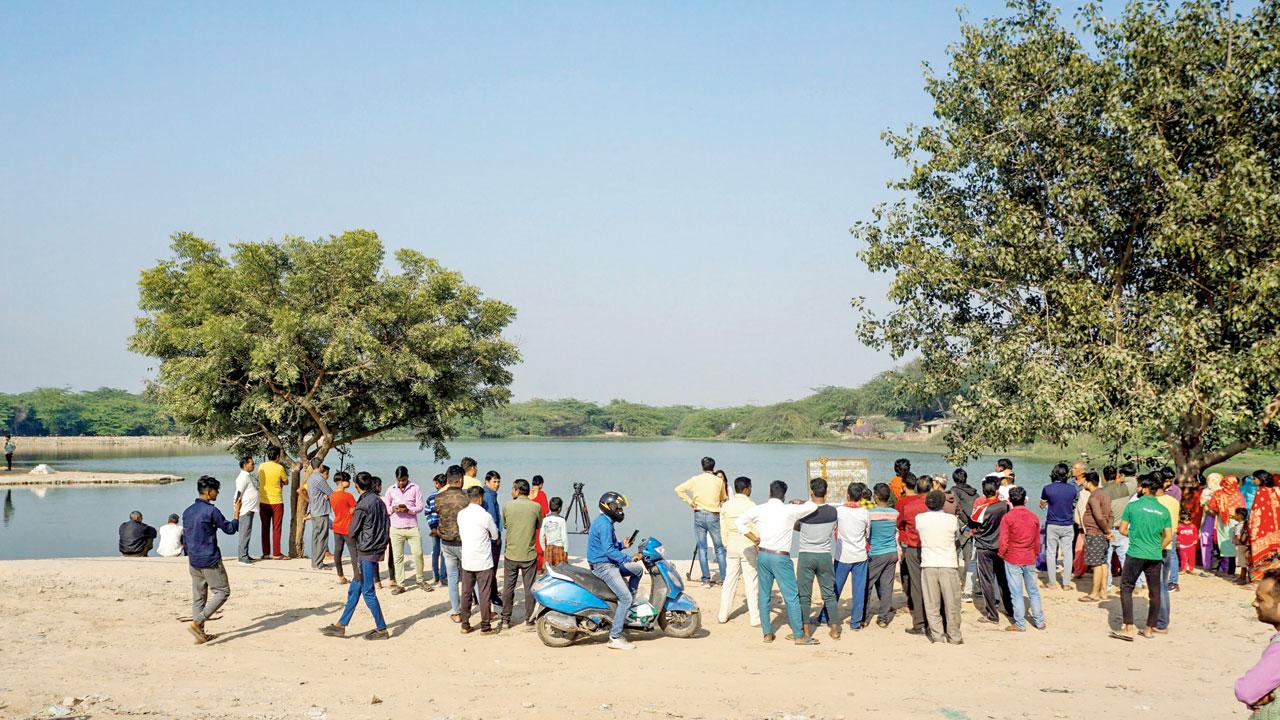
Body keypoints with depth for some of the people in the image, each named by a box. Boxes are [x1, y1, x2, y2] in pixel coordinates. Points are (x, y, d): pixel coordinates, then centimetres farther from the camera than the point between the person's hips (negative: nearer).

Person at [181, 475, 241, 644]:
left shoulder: (187, 511, 10)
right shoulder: (211, 510, -14)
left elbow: (185, 535, 16)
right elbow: (230, 529, -8)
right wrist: (236, 515, 8)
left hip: (193, 561, 8)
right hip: (210, 561, -8)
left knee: (198, 597, 12)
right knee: (222, 592, 2)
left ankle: (200, 634, 13)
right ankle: (197, 622, -10)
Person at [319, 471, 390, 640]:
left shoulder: (362, 505, -17)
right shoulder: (379, 501, 7)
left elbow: (351, 532, -11)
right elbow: (387, 525, 13)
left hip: (365, 552, -8)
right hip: (377, 549, 8)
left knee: (368, 592, -1)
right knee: (354, 589, 13)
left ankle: (381, 629, 4)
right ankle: (341, 625, 19)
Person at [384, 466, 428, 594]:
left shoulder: (415, 488, -1)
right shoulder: (391, 490, 5)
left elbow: (420, 506, -4)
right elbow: (385, 507, 7)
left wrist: (408, 510, -21)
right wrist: (393, 509, -16)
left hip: (412, 527, -1)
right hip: (396, 529, 1)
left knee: (418, 554, -1)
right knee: (398, 556, 3)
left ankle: (421, 580, 16)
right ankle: (400, 584, 10)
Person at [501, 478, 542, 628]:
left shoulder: (507, 506, -6)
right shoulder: (536, 507, -7)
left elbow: (504, 526, 8)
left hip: (511, 554, 1)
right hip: (529, 554, 0)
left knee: (508, 587, 11)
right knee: (529, 588, 8)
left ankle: (506, 619, 15)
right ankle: (529, 620, 11)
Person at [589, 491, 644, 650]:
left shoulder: (604, 521, 14)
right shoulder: (604, 524, -19)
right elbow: (609, 550, -28)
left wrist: (622, 545, 8)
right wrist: (629, 558, -30)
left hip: (608, 564, 10)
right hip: (603, 566, -10)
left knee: (638, 569, 17)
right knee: (625, 598, -16)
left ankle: (628, 608, 18)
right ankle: (615, 637, -15)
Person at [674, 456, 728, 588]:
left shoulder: (695, 480, 1)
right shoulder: (719, 481, 1)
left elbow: (678, 489, 0)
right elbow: (723, 499, 12)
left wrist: (689, 501, 5)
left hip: (699, 515, 1)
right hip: (714, 516, -1)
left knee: (701, 548, 4)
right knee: (719, 548, 8)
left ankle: (706, 580, 2)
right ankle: (724, 578, 7)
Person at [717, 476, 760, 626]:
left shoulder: (726, 505, 2)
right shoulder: (751, 506, -12)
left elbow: (723, 529, 7)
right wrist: (759, 547, 1)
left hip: (732, 547, 4)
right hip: (748, 547, -4)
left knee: (729, 580, 13)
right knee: (751, 583, 1)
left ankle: (723, 615, 17)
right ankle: (755, 618, 4)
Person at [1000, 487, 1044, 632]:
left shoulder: (1007, 518, -12)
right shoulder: (1034, 517, 1)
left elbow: (1003, 541, -13)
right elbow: (1037, 540, 9)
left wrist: (1001, 554, 5)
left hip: (1013, 560, -4)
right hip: (1030, 559, 4)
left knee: (1016, 593, 2)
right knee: (1033, 591, 15)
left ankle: (1020, 624, 5)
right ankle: (1039, 621, 20)